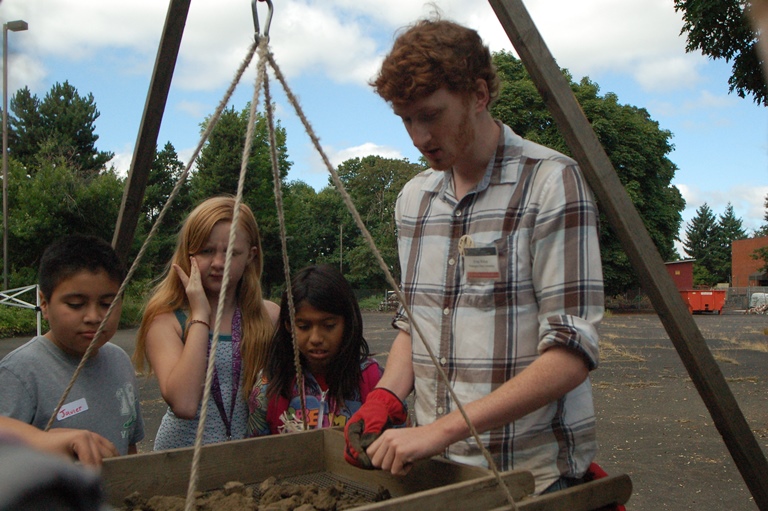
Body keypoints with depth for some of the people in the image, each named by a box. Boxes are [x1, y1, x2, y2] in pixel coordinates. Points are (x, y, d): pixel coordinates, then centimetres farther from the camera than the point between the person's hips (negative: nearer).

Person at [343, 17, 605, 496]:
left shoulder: (553, 182, -14)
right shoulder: (414, 197, 5)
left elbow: (572, 353, -19)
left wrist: (443, 429, -24)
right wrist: (385, 397, -4)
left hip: (533, 474, -5)